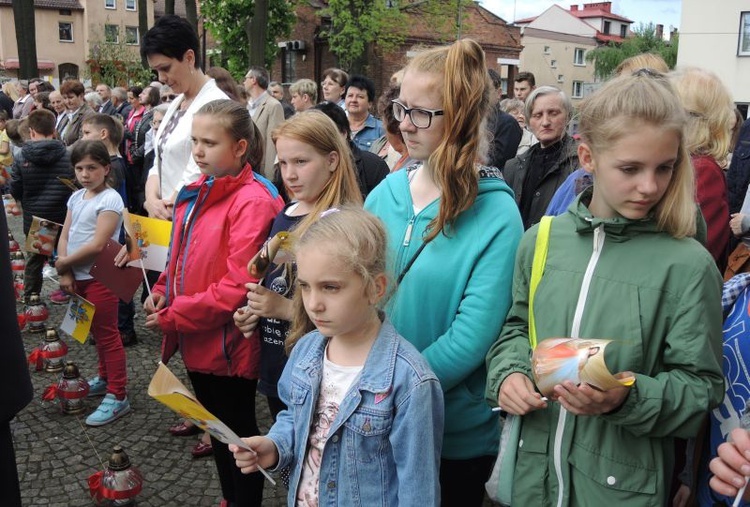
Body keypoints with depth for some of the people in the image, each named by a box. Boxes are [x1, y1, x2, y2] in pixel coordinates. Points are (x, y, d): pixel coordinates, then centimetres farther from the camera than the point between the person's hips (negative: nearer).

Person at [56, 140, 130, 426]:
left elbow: (97, 245, -21)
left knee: (107, 334, -3)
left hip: (99, 277, -7)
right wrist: (65, 272, -4)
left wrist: (63, 263, -11)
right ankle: (105, 378, 33)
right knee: (96, 332, 18)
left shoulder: (110, 199, -14)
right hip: (78, 277, 7)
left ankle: (117, 396, 3)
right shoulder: (76, 197, 10)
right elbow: (65, 236, 8)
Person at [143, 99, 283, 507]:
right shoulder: (195, 194, 6)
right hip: (197, 341, 8)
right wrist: (163, 291, 0)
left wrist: (173, 317, -18)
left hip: (229, 343, -8)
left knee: (238, 433, 11)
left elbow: (238, 286, -24)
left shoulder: (253, 201, -20)